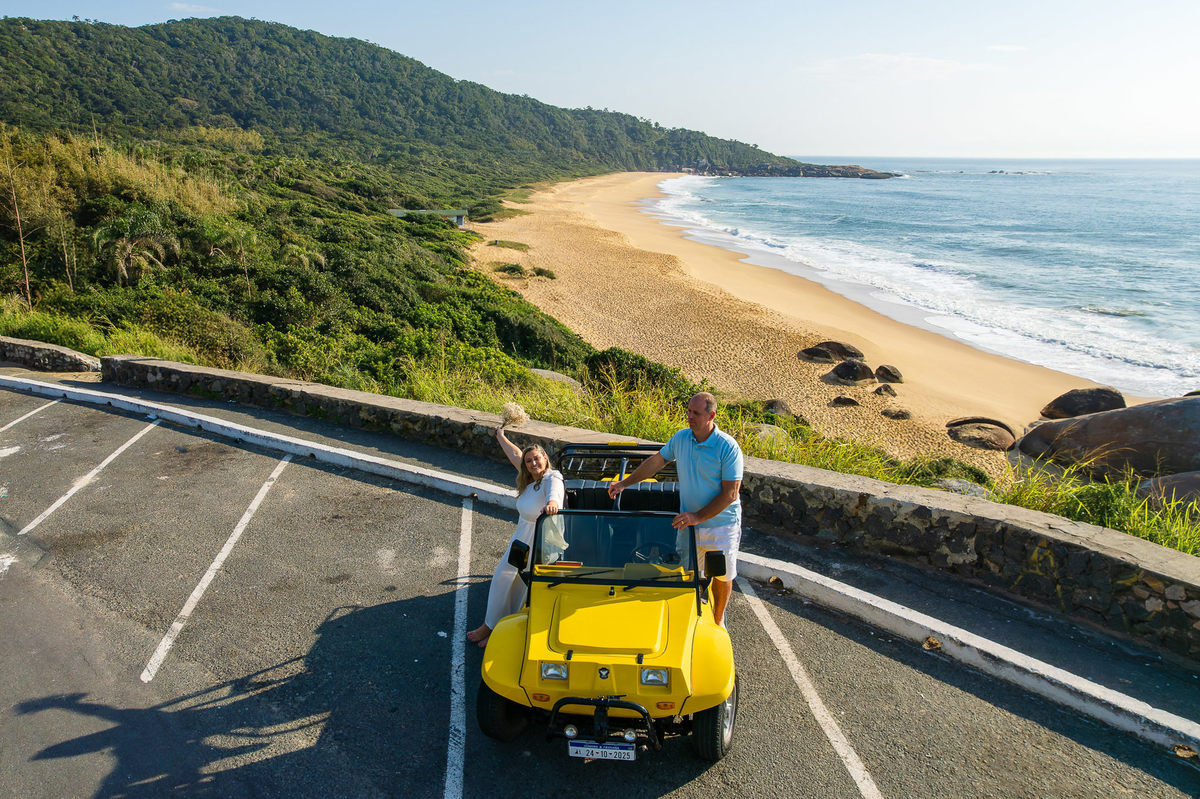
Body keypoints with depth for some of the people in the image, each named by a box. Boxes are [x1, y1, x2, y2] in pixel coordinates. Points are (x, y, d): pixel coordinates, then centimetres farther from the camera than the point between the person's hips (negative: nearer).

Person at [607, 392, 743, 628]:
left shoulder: (728, 447, -21)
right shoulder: (681, 438, -5)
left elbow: (730, 493, -21)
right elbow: (656, 461, 11)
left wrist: (698, 517, -26)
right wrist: (625, 483, 11)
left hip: (721, 523, -3)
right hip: (688, 520, 3)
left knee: (722, 575, 14)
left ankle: (718, 619, 36)